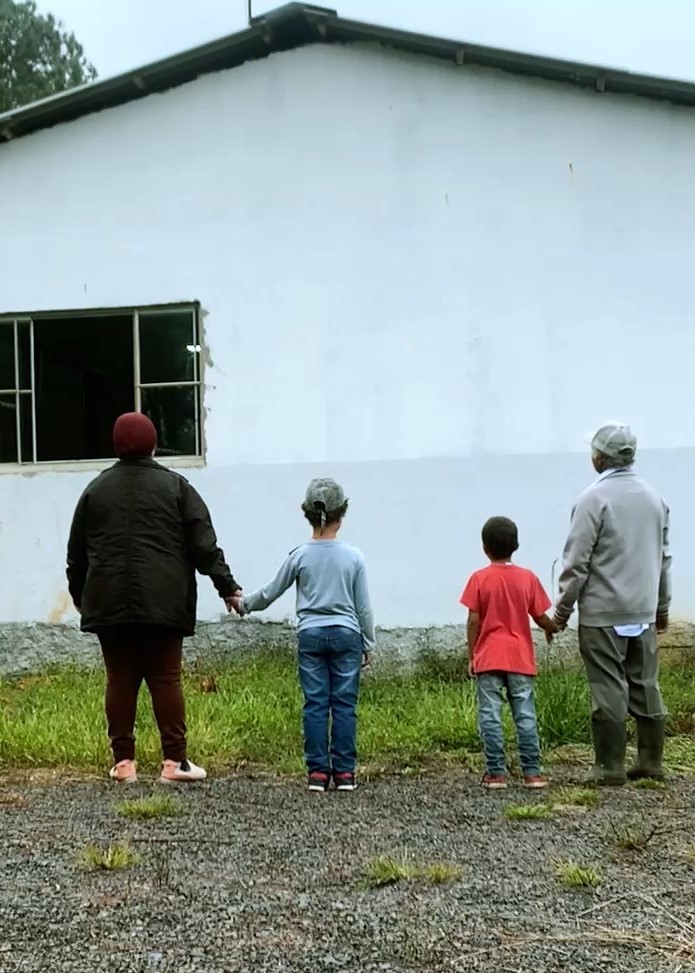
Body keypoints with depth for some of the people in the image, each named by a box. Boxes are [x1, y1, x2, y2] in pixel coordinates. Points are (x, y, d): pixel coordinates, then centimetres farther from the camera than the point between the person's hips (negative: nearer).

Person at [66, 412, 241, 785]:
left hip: (110, 605, 2)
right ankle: (174, 761, 2)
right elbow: (204, 545, -3)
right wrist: (226, 586, 2)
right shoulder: (175, 486, 2)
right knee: (166, 679, 2)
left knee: (120, 680, 6)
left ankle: (123, 761, 10)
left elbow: (76, 552, 15)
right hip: (163, 604, -2)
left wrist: (79, 596, 27)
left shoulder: (96, 489, 9)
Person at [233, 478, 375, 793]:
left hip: (310, 636, 1)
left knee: (315, 704, 4)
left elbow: (270, 593, 8)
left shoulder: (299, 555, -2)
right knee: (344, 705, 3)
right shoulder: (353, 556, -2)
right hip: (346, 635, 0)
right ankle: (344, 771, 5)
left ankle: (317, 771, 5)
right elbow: (364, 607, 3)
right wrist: (367, 644, 13)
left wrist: (243, 604, 26)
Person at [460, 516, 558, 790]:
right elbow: (541, 617, 2)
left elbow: (473, 621, -5)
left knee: (490, 716, 2)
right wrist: (552, 629, 25)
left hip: (488, 657, -1)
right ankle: (532, 772, 5)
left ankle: (496, 773, 1)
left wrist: (471, 656, 3)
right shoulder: (528, 578, 0)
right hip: (520, 659, 2)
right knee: (525, 716, 5)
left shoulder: (479, 578, -4)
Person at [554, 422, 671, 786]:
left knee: (609, 690, -2)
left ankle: (610, 767, 2)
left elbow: (576, 562, -12)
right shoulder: (653, 497, 9)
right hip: (643, 612, 6)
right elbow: (664, 557, 17)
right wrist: (662, 606, 26)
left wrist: (562, 610, -3)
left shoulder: (594, 499, -12)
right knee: (645, 686, 11)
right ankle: (651, 762, 16)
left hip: (602, 613, -6)